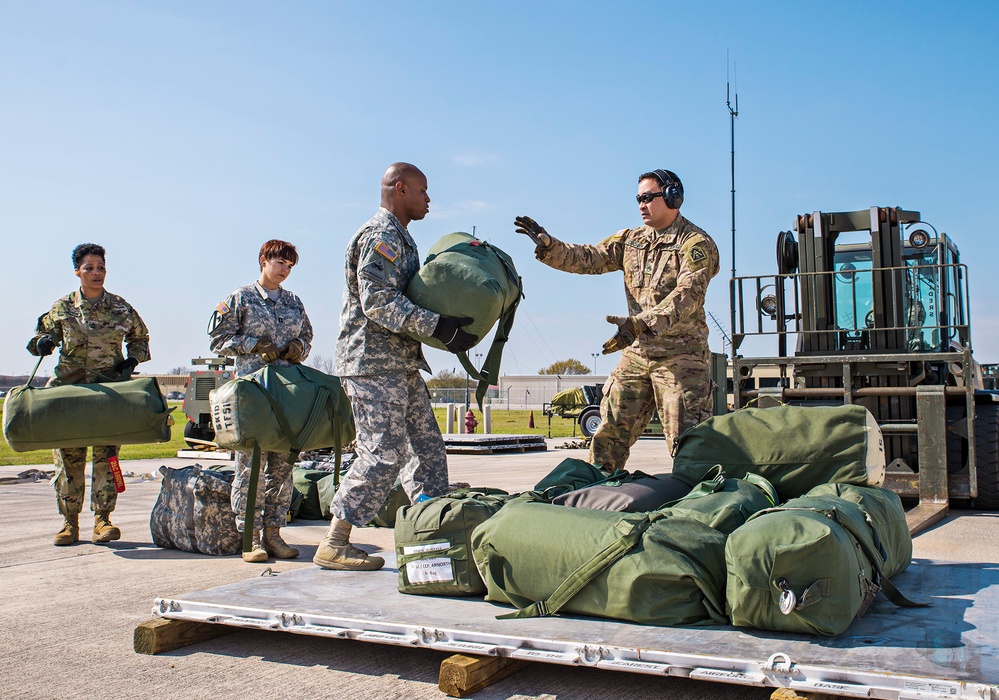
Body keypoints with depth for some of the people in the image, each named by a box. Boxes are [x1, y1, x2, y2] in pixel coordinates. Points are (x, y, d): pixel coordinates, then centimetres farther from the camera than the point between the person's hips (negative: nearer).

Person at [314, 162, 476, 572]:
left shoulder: (400, 237, 22)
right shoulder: (381, 235, -11)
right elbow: (378, 301, -22)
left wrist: (448, 326, 14)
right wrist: (437, 326, -25)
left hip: (401, 364, 11)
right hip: (374, 363, -11)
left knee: (427, 446, 10)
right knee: (383, 453, -11)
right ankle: (334, 545, -4)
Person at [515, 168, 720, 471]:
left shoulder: (695, 243, -10)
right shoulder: (630, 240, 12)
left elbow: (687, 297, -23)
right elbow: (588, 259, 6)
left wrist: (640, 324, -36)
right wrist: (548, 245, -10)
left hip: (681, 357, -6)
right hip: (637, 352, 6)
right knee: (611, 431, 9)